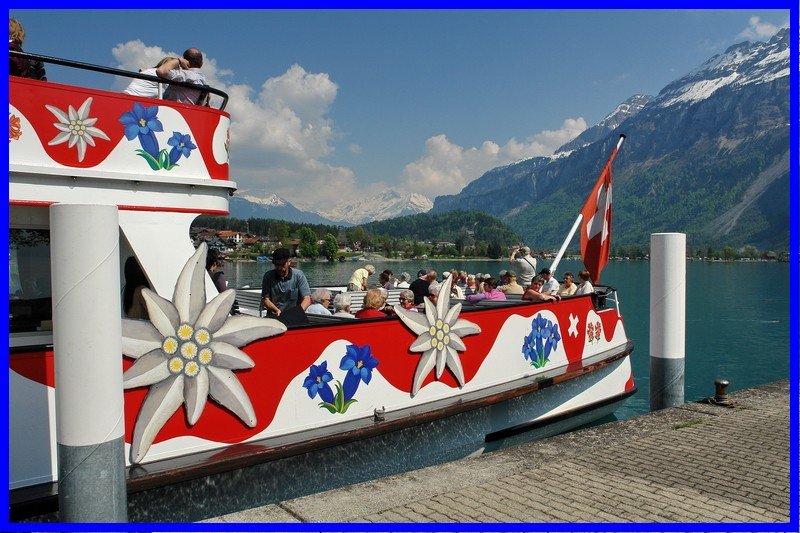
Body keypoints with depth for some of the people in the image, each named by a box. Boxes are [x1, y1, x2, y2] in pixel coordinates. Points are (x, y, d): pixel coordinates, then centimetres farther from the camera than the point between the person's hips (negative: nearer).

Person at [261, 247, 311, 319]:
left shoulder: (298, 275, 3)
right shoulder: (268, 276, 6)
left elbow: (307, 299, -3)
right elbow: (265, 299, 3)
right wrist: (276, 310, -17)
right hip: (273, 316, 1)